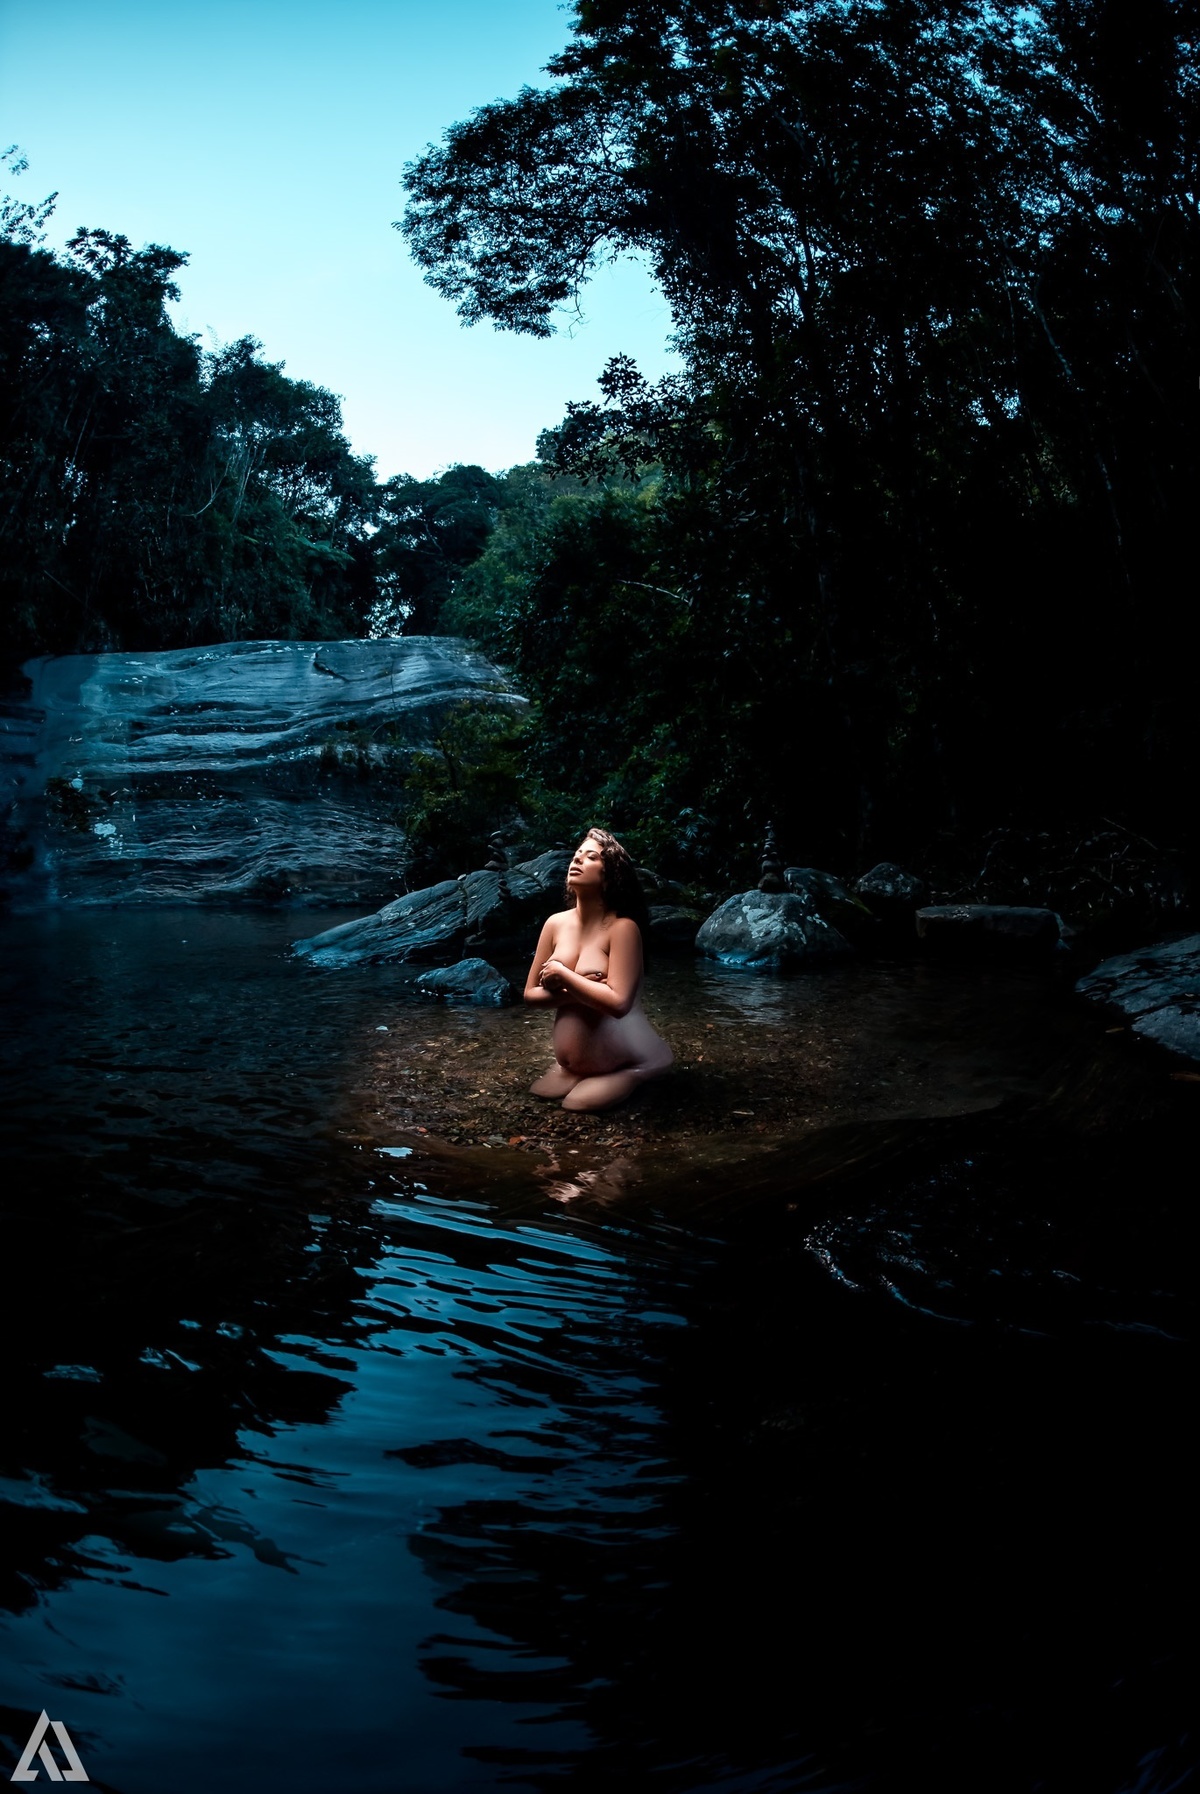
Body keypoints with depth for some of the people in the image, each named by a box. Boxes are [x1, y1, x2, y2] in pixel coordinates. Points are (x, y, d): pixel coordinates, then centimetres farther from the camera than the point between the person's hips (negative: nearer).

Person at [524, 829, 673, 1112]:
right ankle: (574, 1075, 15)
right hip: (573, 1061, 6)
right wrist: (573, 994, -13)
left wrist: (562, 975, -18)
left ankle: (626, 1079, 4)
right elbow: (530, 993, 6)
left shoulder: (622, 927, -17)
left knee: (578, 1104, -21)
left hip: (625, 1060, -6)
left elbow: (618, 1002, -27)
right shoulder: (556, 924, 1)